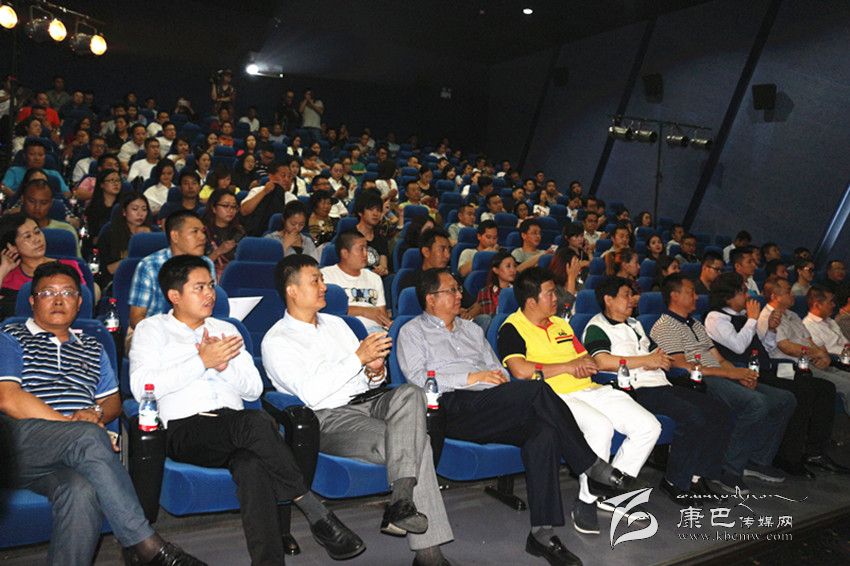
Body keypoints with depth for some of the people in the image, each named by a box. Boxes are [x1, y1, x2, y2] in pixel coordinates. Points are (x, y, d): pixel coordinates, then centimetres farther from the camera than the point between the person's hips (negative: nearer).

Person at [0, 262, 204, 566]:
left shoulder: (92, 349, 28)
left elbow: (113, 401, 24)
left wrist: (96, 413, -2)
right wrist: (71, 423, -10)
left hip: (74, 455, 3)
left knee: (82, 491, -35)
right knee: (89, 436, -36)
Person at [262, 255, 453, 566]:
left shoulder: (335, 323, 23)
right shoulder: (276, 341, 0)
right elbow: (311, 393, -16)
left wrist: (375, 372, -2)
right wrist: (359, 357, -15)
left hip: (367, 402, 6)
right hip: (329, 418, -6)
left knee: (409, 392, -28)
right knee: (416, 441, -26)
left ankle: (401, 501, -36)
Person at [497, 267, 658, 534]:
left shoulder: (560, 324, 23)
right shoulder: (512, 328, -3)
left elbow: (588, 360, 22)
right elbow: (521, 370, -19)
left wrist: (585, 367, -5)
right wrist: (568, 366, -9)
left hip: (588, 390, 8)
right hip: (553, 397, -8)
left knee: (649, 426, -5)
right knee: (601, 426, -34)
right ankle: (586, 502, -14)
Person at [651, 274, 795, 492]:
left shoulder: (696, 324, 27)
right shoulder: (664, 327, -3)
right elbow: (682, 366, -14)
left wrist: (742, 374, 1)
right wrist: (730, 373, -13)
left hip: (720, 378, 9)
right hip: (699, 384, -9)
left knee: (785, 399, -1)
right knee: (757, 403, -31)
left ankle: (758, 460, 5)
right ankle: (729, 467, -18)